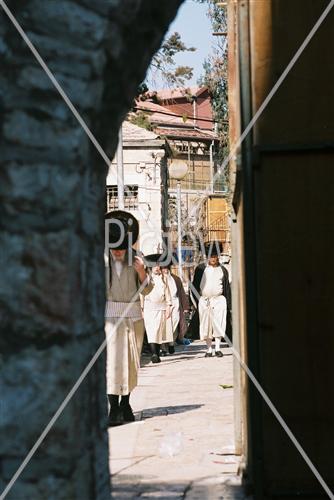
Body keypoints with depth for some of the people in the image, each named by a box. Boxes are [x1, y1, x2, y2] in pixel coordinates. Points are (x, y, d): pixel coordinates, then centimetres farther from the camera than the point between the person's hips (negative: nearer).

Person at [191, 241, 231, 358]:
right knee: (206, 325, 2)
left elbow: (227, 288, 11)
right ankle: (209, 349, 8)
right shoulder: (201, 268, 4)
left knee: (218, 324, -7)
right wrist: (197, 301, -2)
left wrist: (228, 304, 5)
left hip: (219, 300, 0)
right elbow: (195, 285, 6)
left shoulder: (223, 270, 9)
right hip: (204, 300, 0)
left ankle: (217, 348, -3)